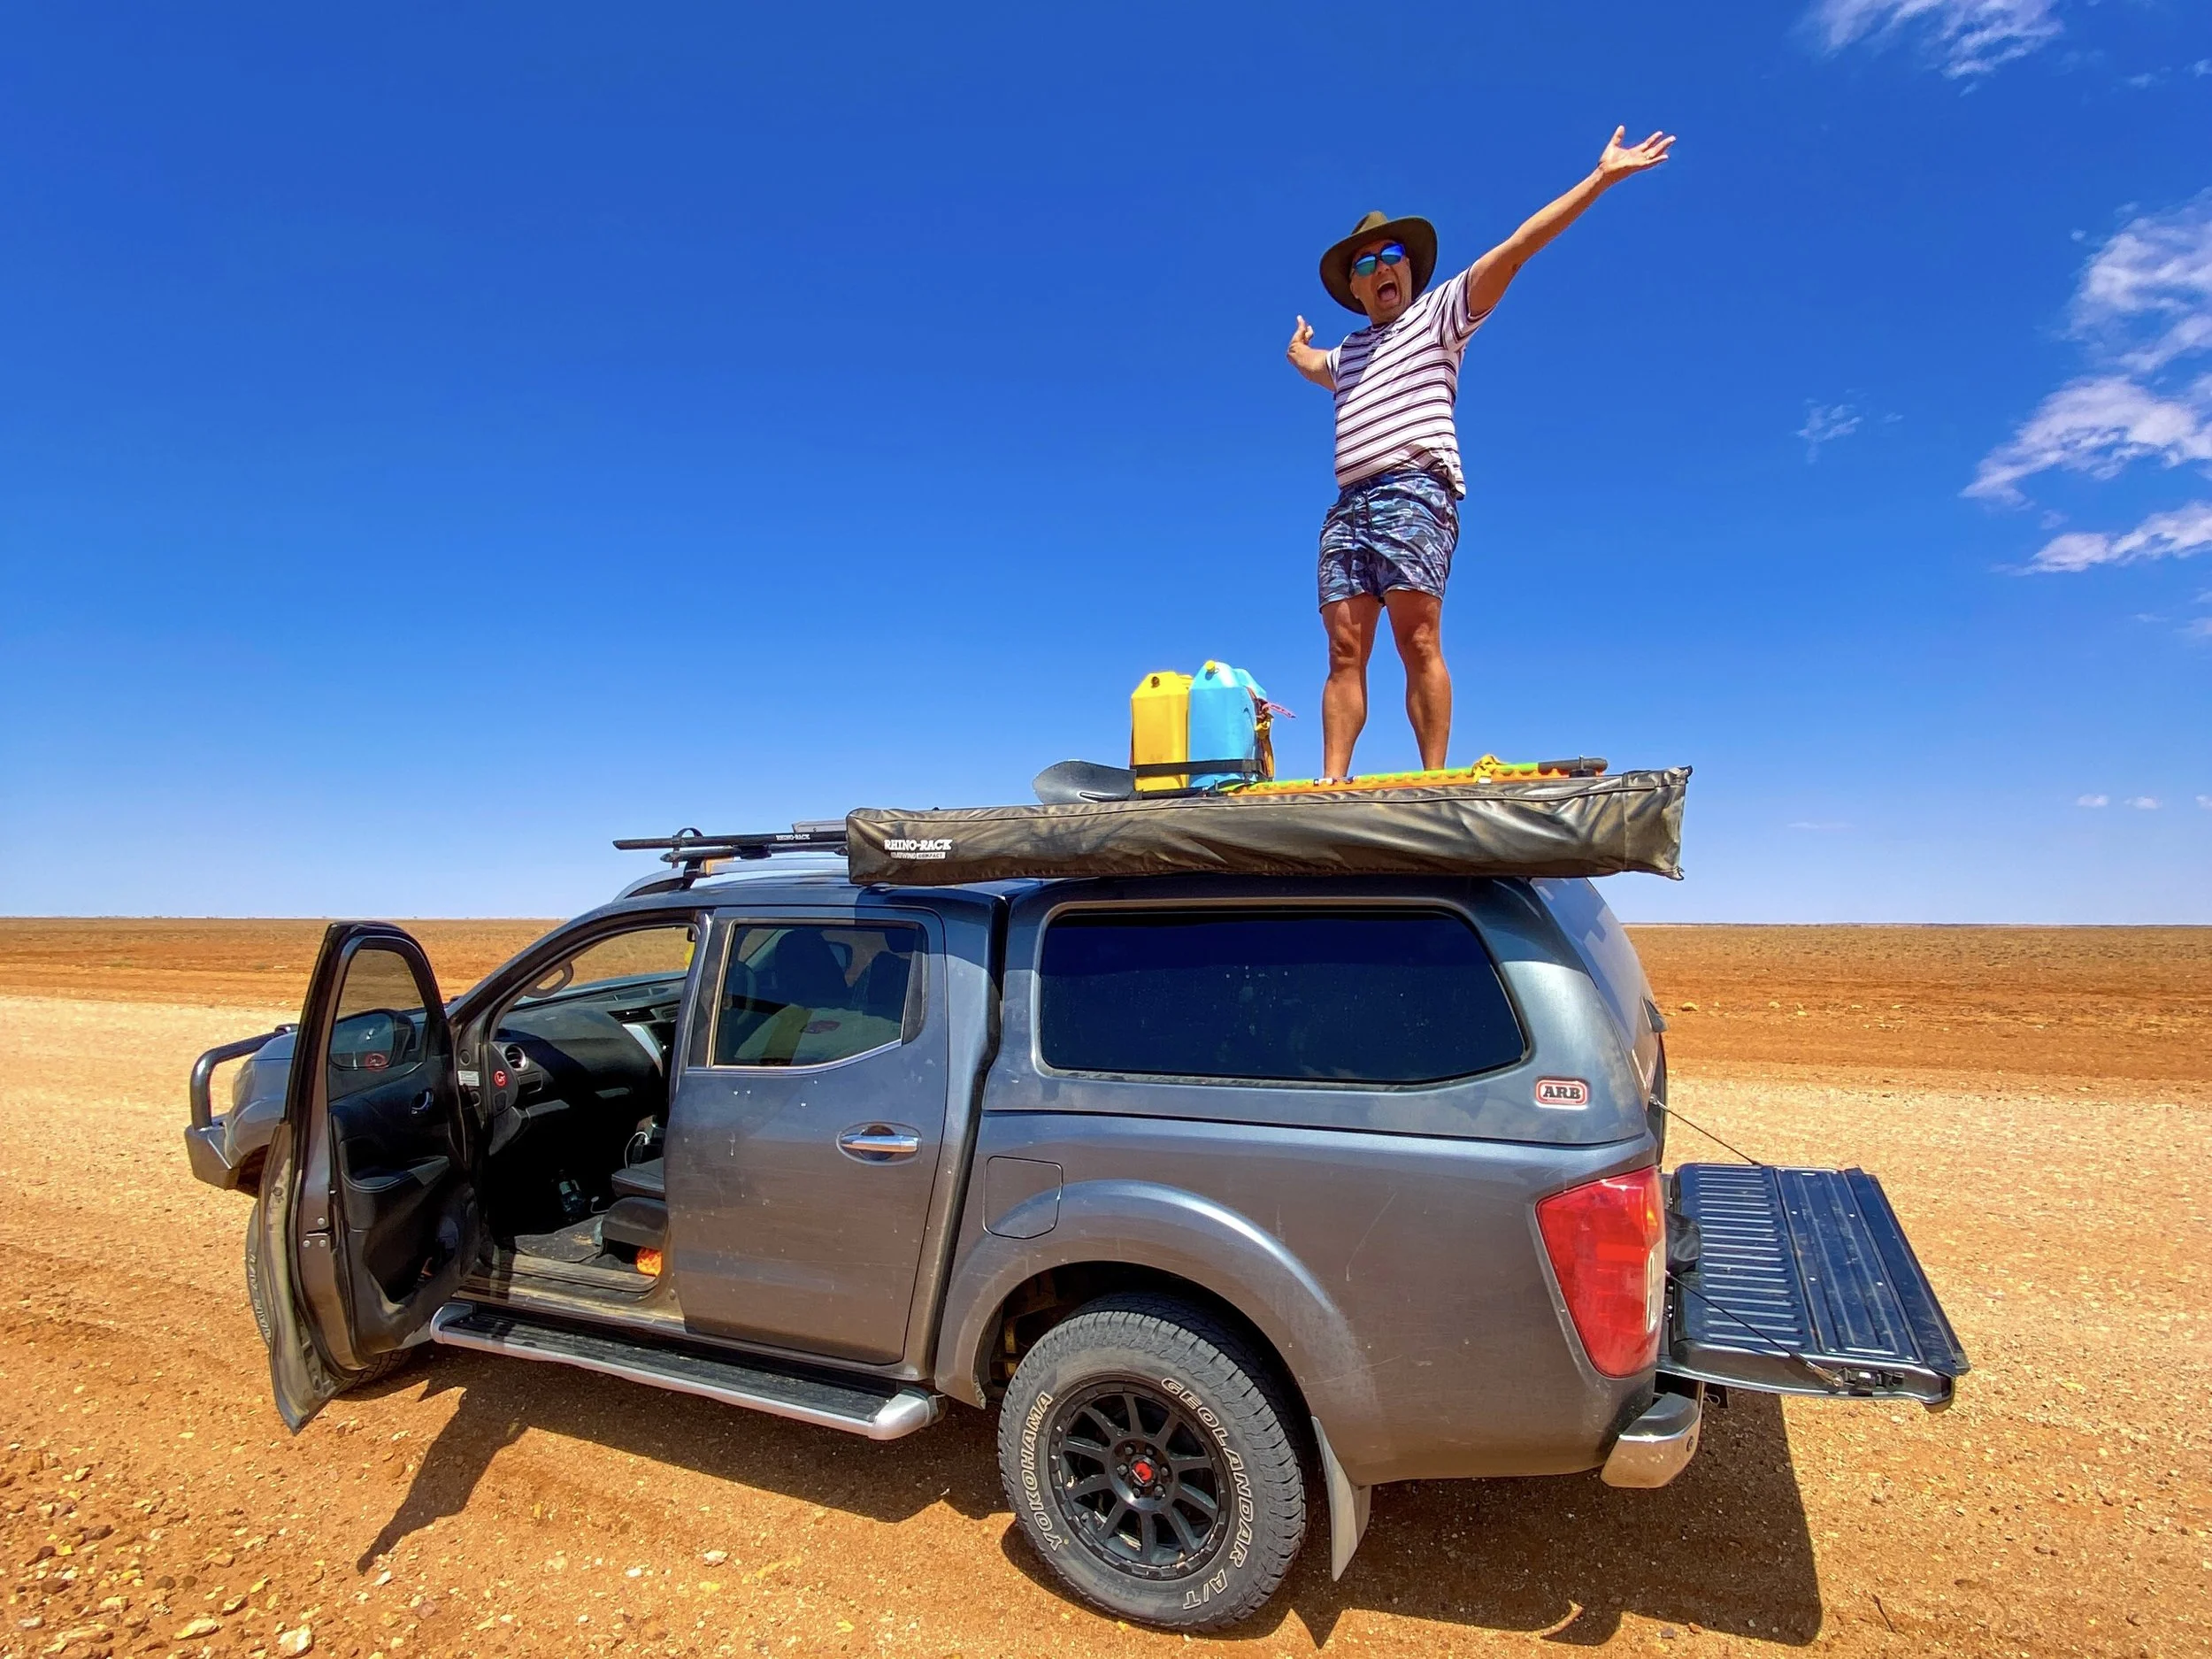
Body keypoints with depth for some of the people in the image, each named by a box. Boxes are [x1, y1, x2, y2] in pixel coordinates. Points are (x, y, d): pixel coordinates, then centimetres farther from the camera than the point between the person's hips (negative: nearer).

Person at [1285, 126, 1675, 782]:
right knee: (1345, 649, -7)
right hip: (1348, 506, 6)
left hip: (1415, 494, -5)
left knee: (1418, 639, -18)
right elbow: (1307, 361, 57)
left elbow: (1513, 250, 7)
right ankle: (1332, 783, -13)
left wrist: (1599, 178, 1)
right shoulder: (1349, 353, 33)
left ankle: (1435, 781, -22)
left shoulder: (1439, 312, 17)